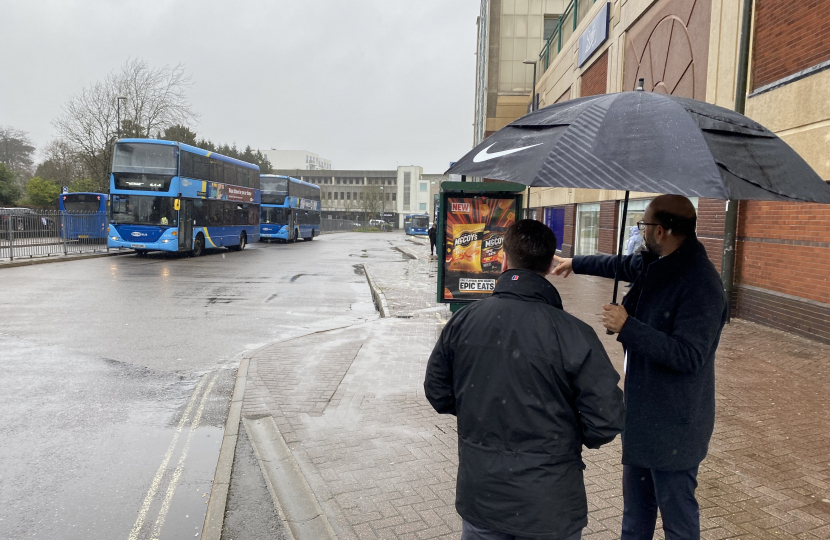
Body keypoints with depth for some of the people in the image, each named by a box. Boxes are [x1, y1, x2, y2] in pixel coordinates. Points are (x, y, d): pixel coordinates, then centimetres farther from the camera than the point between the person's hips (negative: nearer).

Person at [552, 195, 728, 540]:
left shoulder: (700, 285, -26)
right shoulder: (653, 264, 2)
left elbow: (688, 356, -30)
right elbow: (619, 265, 23)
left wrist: (627, 326, -27)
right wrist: (576, 263, 37)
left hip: (674, 425, -9)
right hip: (643, 412, 9)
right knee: (635, 506, 24)